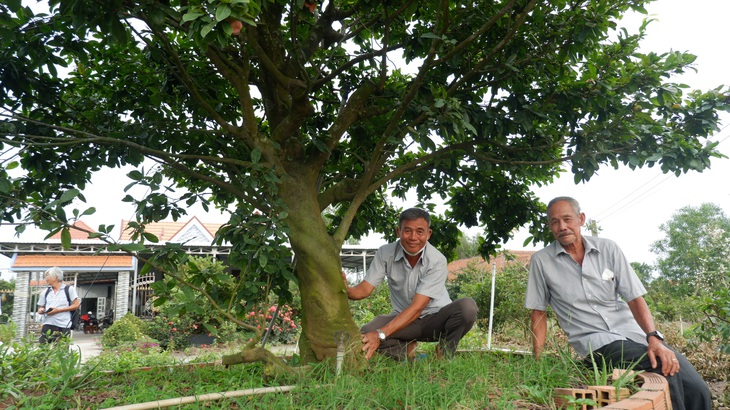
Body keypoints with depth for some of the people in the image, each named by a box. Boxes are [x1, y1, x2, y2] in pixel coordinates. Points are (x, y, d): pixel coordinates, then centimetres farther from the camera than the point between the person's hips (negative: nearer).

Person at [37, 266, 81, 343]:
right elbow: (40, 308, 22)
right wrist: (41, 310, -2)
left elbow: (76, 305, -3)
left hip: (63, 327, -4)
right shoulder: (45, 292, 19)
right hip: (47, 325, 4)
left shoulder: (69, 289, 4)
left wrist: (59, 310, -10)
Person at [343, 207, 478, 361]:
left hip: (436, 319, -2)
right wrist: (346, 289, -38)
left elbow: (417, 307, -27)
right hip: (404, 319, 2)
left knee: (467, 307, -32)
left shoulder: (437, 261, -22)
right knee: (366, 334, -27)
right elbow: (365, 289, -12)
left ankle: (444, 353, -7)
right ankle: (406, 350, 2)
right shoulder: (385, 253, -12)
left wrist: (381, 335, -37)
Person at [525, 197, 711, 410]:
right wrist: (538, 363, -3)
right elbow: (538, 313, 4)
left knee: (698, 392, -15)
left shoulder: (608, 248, 2)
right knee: (662, 369, -28)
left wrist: (654, 337, -17)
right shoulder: (541, 261, -1)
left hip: (632, 332, 3)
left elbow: (635, 298, 0)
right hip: (594, 342, -3)